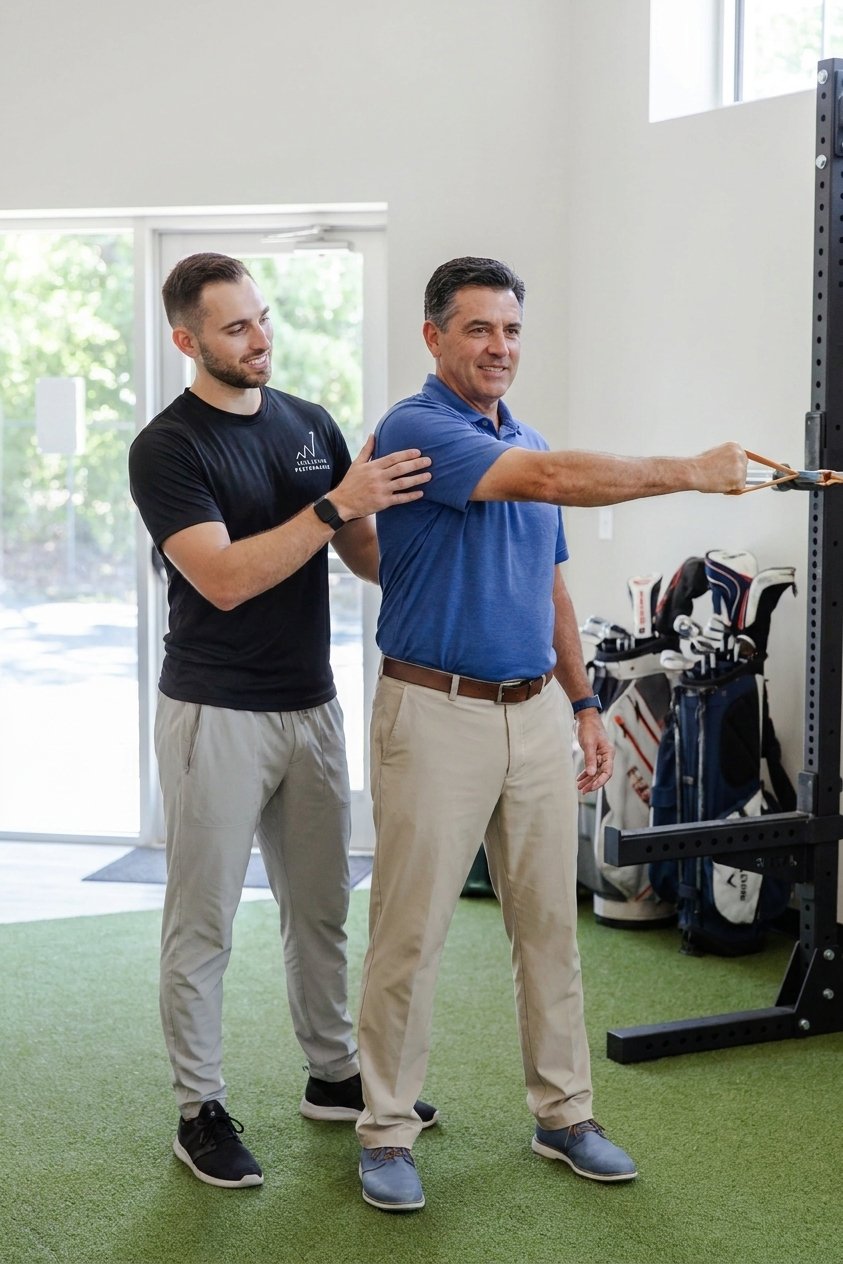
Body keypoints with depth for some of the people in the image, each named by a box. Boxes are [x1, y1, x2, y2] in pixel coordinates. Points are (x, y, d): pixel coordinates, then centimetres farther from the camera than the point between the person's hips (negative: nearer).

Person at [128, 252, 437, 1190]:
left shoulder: (312, 425, 6)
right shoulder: (166, 448, -12)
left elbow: (365, 554, 10)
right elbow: (224, 578, -23)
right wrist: (334, 503, -28)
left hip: (311, 705, 6)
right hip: (216, 714, -6)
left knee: (320, 907, 16)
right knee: (202, 921, 3)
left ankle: (333, 1074, 31)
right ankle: (200, 1110, 14)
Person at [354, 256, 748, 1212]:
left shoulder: (528, 443, 14)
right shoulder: (413, 430, -12)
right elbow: (557, 479, -25)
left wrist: (583, 707, 15)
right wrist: (693, 473, -22)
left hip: (537, 714, 7)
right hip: (436, 713, -7)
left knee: (550, 926, 12)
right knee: (409, 935, 0)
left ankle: (563, 1114, 23)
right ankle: (386, 1130, 12)